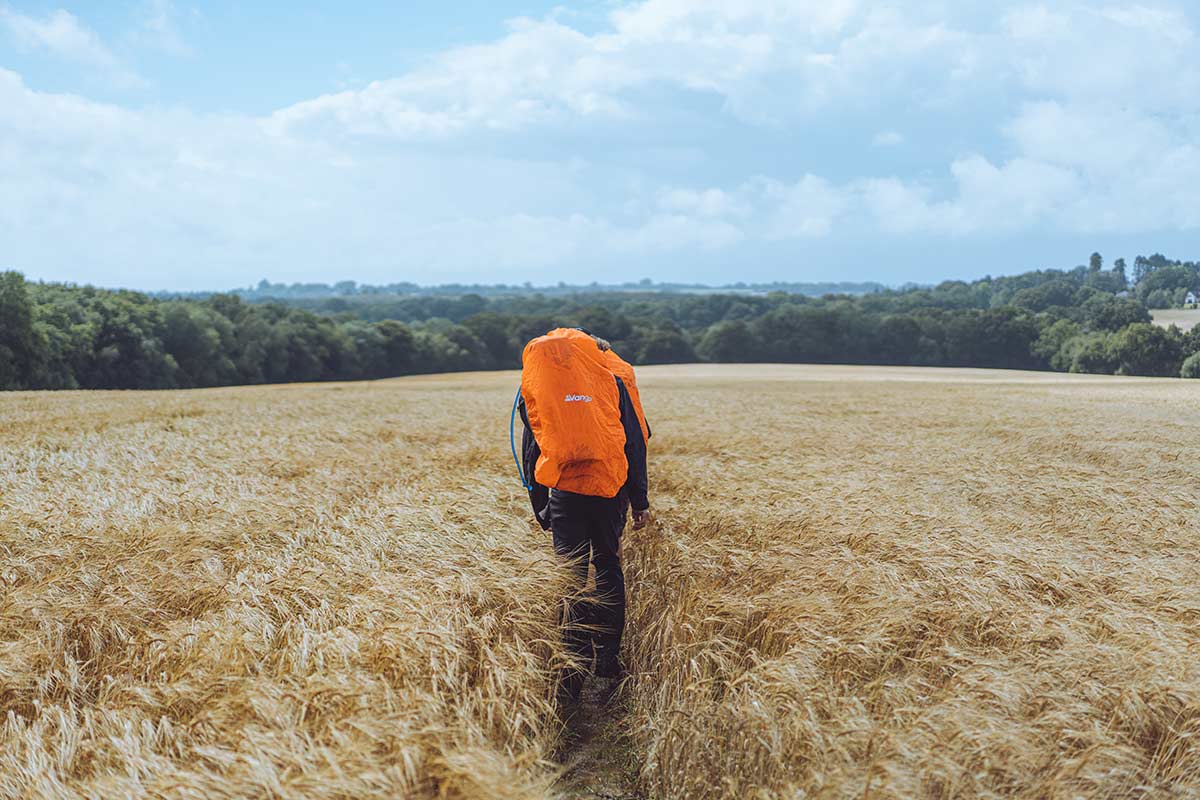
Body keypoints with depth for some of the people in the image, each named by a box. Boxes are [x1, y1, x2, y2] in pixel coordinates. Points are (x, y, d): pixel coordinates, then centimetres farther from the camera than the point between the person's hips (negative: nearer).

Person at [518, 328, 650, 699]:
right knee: (608, 569, 16)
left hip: (564, 491, 0)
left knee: (571, 578, 6)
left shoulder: (534, 380, 8)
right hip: (610, 488, 1)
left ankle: (575, 668, 2)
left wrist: (540, 509, 18)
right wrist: (640, 501, 9)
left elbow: (530, 451, 10)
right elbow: (635, 442, 3)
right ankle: (608, 659, 20)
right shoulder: (613, 375, 5)